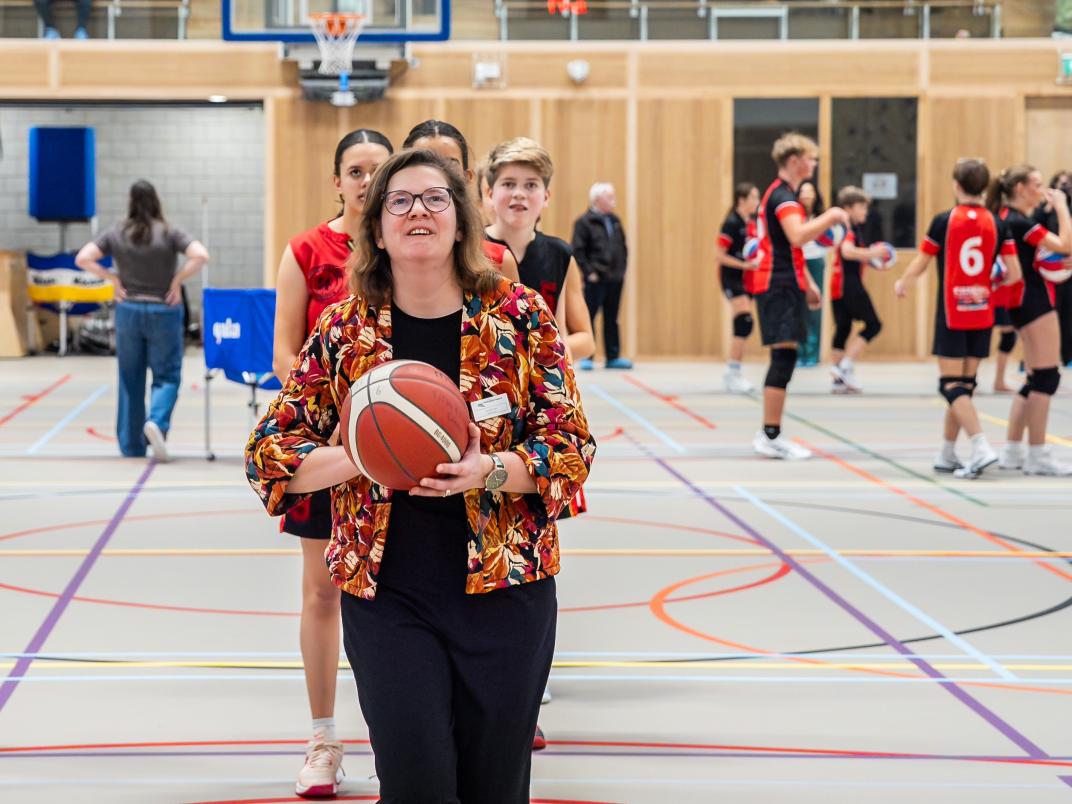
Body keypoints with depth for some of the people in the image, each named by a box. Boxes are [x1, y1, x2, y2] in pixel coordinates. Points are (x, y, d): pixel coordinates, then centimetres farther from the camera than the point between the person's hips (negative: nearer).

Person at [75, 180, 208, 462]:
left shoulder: (116, 234, 0)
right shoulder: (169, 233, -7)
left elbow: (82, 259, -6)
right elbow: (200, 256, -19)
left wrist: (112, 278, 0)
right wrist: (178, 280, -9)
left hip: (128, 311, 2)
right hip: (163, 311, -2)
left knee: (130, 379, 12)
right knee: (166, 376, 6)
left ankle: (131, 446, 15)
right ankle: (157, 421, -23)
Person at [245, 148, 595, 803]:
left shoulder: (519, 316, -1)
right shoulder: (344, 330, 2)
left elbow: (572, 444, -2)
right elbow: (270, 453, 3)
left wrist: (490, 470, -20)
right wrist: (365, 457, -15)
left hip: (504, 585, 0)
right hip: (386, 593, 0)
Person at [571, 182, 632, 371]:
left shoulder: (615, 221, 14)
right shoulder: (584, 222, -6)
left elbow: (623, 247, 20)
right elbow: (577, 250, -10)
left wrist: (622, 269, 12)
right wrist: (589, 272, -14)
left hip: (615, 279, 6)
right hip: (596, 279, -6)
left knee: (611, 318, 11)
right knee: (588, 317, -3)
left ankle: (613, 357, 15)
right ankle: (586, 357, 1)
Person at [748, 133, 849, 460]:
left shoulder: (781, 193, 19)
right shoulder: (782, 195, -13)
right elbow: (798, 235, -31)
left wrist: (808, 284, 28)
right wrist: (830, 216, -19)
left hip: (782, 285, 10)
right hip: (779, 286, -10)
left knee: (782, 358, 10)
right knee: (784, 356, -12)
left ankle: (770, 435, 13)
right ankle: (771, 435, -13)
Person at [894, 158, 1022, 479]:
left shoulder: (944, 221, -7)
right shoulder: (997, 224, 1)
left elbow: (920, 264, 1)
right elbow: (1014, 274, -2)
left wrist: (902, 284, 21)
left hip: (951, 316, -4)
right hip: (982, 315, 4)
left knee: (952, 386, -2)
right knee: (965, 384, 13)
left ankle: (981, 447, -19)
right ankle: (947, 455, 19)